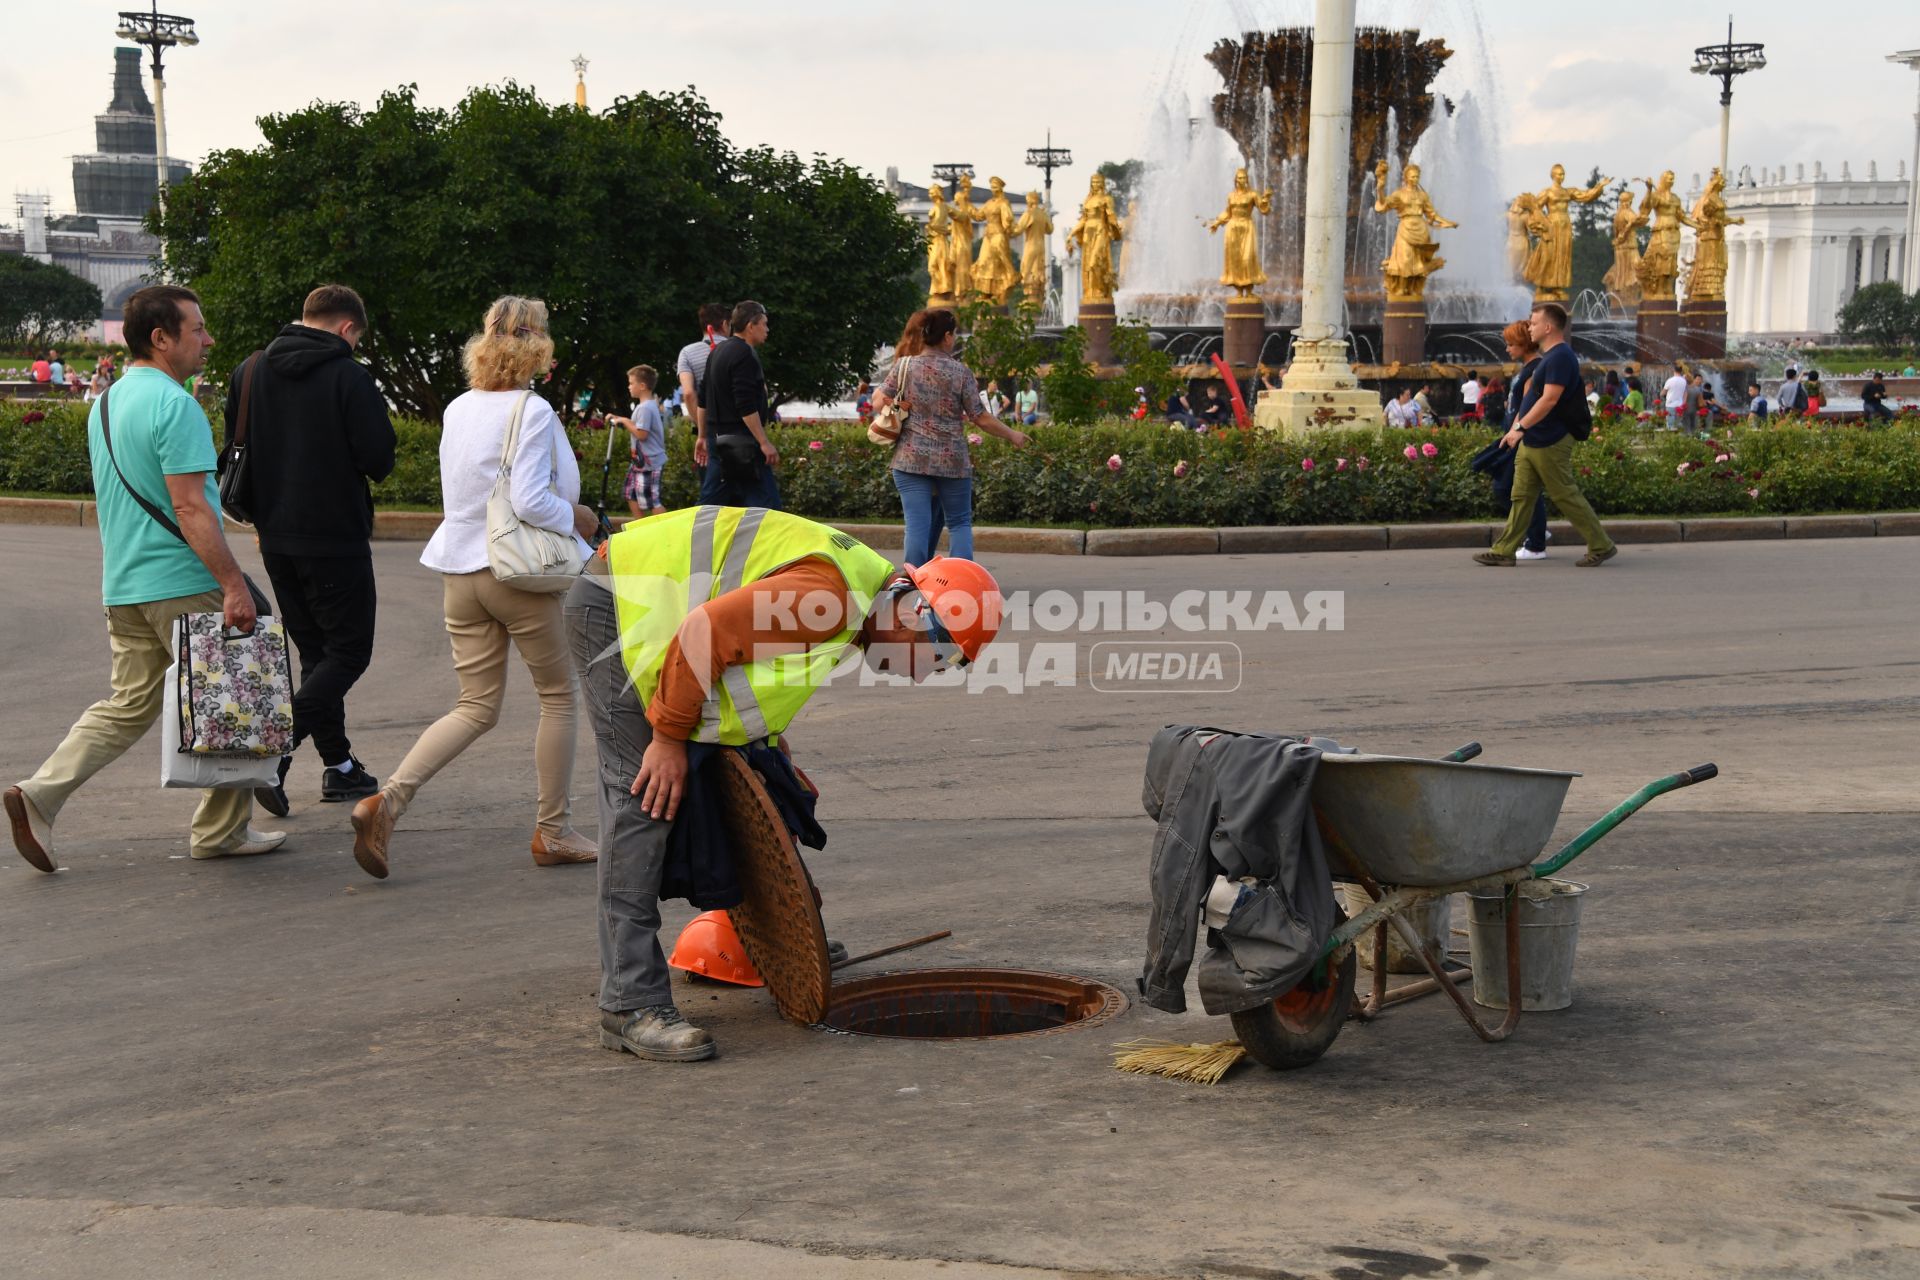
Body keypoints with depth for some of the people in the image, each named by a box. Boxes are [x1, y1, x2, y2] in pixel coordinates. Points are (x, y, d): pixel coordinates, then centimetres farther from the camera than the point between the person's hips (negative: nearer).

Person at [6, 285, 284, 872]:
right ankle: (221, 831, 12)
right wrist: (234, 584, -22)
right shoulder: (174, 405, -15)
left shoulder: (105, 403, 15)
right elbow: (189, 507, -22)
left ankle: (39, 795, -1)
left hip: (123, 586, 9)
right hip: (183, 585, -8)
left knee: (128, 705, 12)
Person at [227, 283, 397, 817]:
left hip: (276, 540, 7)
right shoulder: (349, 376, -13)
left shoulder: (249, 371, 7)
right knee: (349, 651, 2)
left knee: (315, 651, 17)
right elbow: (379, 461, -14)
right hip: (337, 539, -7)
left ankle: (339, 766, 19)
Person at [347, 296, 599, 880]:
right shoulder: (532, 411, -13)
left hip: (459, 570, 6)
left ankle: (388, 800, -6)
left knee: (477, 707, 12)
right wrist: (576, 518, -4)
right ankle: (552, 830, 18)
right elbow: (529, 501, -22)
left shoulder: (457, 410, 8)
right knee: (559, 695, 12)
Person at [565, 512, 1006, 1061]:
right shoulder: (828, 596, -25)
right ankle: (632, 1006, -15)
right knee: (645, 803, -14)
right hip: (614, 609, -10)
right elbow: (706, 633, -29)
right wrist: (670, 738, -21)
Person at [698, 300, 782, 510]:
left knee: (711, 499, 11)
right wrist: (765, 442, -20)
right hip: (739, 442, -10)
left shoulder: (718, 351, 17)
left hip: (718, 437, 10)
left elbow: (703, 401, 22)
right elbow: (746, 407, -21)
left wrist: (703, 436, 27)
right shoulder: (744, 355, -14)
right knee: (766, 502, -9)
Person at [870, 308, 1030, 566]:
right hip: (953, 461, 0)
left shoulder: (903, 366, -2)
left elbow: (879, 404, -1)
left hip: (911, 460, 1)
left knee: (918, 525, 1)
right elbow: (981, 419, -3)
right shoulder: (960, 372, -4)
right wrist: (1012, 435, 11)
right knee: (959, 523, 12)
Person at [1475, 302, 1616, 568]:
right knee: (1521, 497, 9)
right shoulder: (1549, 356, 13)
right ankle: (1503, 551, 11)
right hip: (1531, 442, 10)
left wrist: (1519, 427, -27)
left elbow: (1549, 399, -26)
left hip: (1549, 444, -10)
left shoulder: (1561, 357, -19)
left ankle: (1602, 547, 7)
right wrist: (1519, 427, 18)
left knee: (1567, 496, -2)